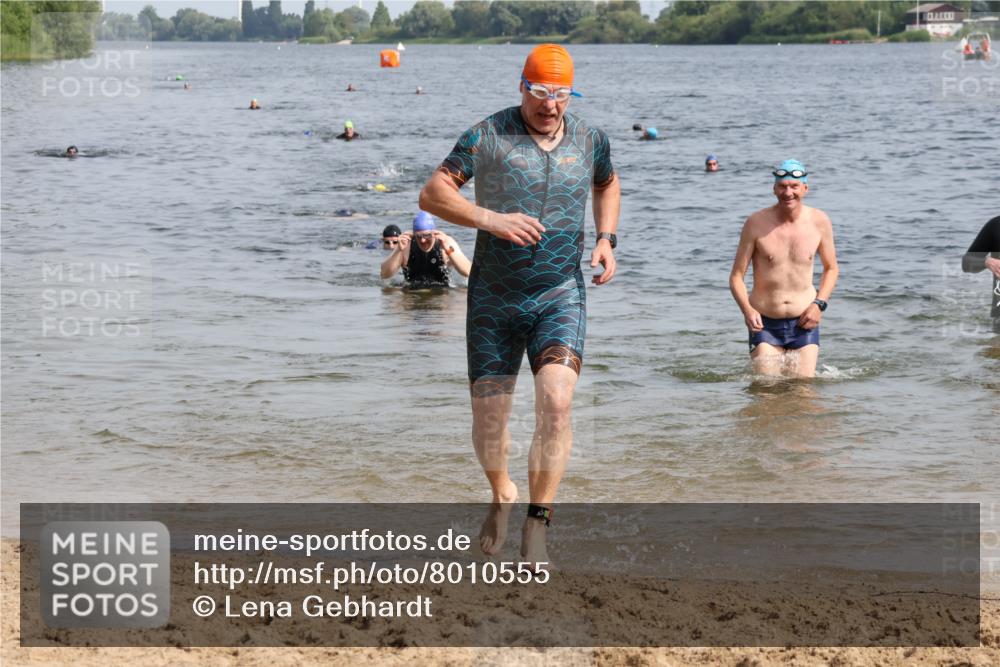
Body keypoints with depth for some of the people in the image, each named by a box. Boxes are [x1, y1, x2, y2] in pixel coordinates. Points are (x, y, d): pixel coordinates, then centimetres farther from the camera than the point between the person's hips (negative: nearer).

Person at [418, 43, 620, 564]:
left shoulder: (589, 140, 5)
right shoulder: (488, 136, -6)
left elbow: (607, 184, 27)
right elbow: (432, 193, -9)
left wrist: (606, 237, 10)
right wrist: (488, 219, -24)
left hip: (560, 294, 1)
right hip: (494, 298, -1)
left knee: (556, 401, -21)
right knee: (488, 417, 4)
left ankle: (538, 522, -12)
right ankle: (501, 495, 36)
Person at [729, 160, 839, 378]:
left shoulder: (819, 221, -1)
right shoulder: (757, 223, -8)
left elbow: (831, 268, 13)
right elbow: (736, 276, -4)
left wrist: (819, 304, -4)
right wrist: (747, 309, -22)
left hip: (804, 323, 1)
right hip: (765, 324, -1)